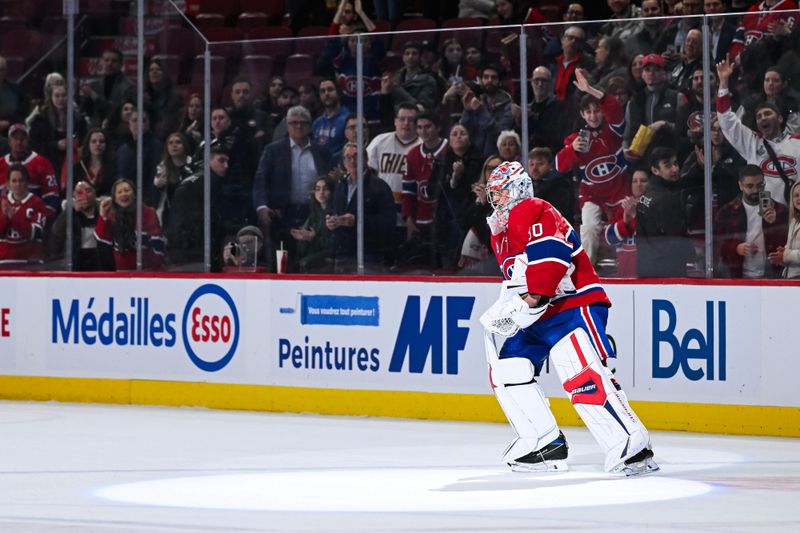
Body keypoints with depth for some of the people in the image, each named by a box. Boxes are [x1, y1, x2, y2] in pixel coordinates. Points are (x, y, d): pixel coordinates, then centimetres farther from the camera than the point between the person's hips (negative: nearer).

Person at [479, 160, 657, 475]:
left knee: (582, 376, -26)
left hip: (575, 304, -11)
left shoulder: (534, 213, -12)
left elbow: (551, 254, -29)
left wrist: (531, 299, -31)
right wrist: (504, 310, 10)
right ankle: (546, 445, 11)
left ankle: (632, 448, -30)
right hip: (538, 318, 11)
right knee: (507, 368, 8)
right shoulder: (500, 233, 21)